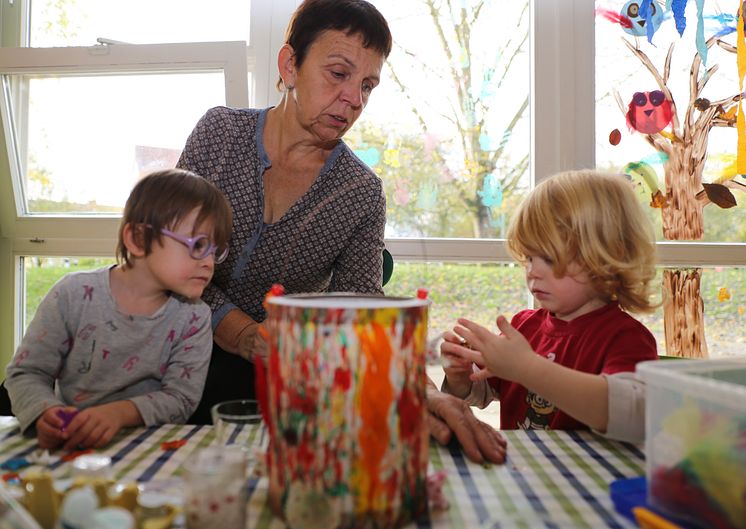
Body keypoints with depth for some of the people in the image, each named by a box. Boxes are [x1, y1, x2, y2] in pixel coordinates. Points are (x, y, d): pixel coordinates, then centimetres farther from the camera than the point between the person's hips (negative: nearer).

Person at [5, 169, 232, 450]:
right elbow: (26, 373, -1)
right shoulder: (74, 294, -5)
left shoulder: (193, 318, -5)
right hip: (66, 446, 2)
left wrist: (120, 413, -27)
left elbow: (181, 397, -9)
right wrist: (45, 413, -22)